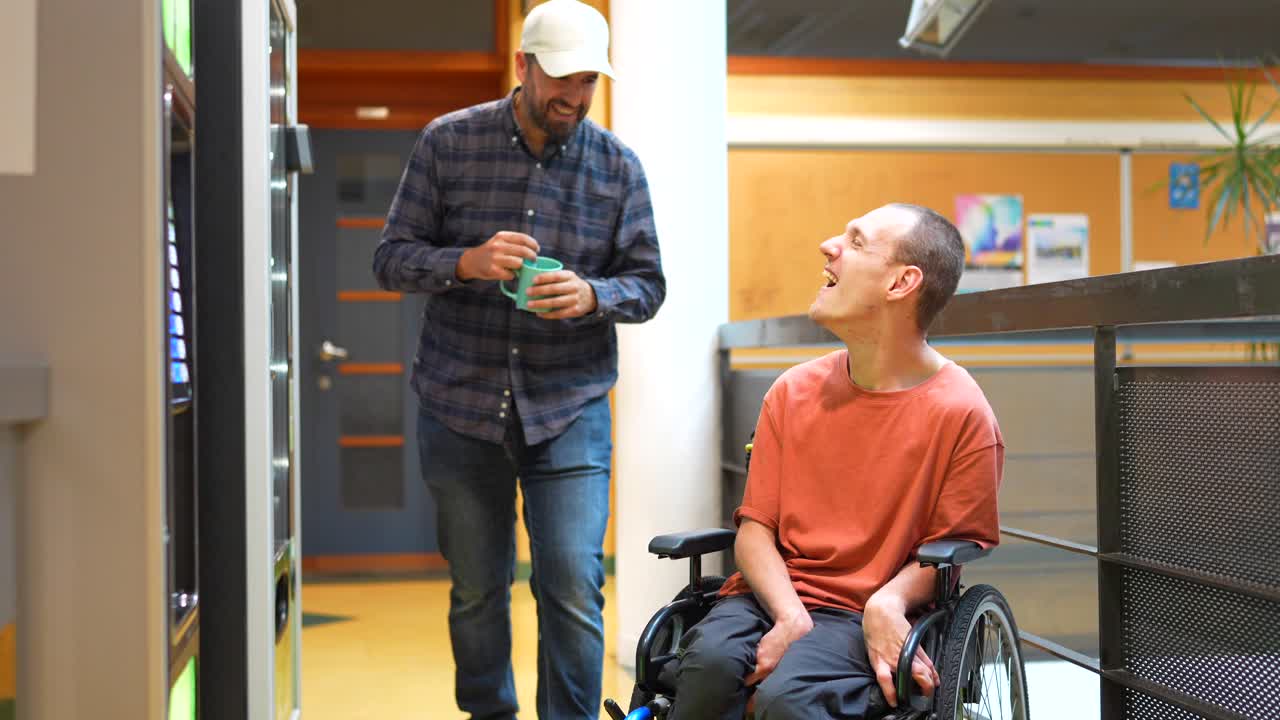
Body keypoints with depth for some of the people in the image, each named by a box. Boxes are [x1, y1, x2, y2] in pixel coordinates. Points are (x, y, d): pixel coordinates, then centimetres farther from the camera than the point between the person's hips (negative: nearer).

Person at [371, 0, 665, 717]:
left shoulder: (618, 165, 2)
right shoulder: (448, 142, -1)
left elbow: (648, 284, 4)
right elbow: (392, 256, -1)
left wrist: (592, 296, -18)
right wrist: (468, 262, -20)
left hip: (570, 408, 0)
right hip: (461, 407, 1)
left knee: (573, 587, -7)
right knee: (475, 590, 12)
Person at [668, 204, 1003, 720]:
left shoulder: (960, 414, -6)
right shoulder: (794, 392, 6)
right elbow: (755, 527, 4)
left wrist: (887, 604, -22)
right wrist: (791, 617, -15)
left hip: (861, 617, -3)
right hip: (773, 596, 3)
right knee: (712, 660, -30)